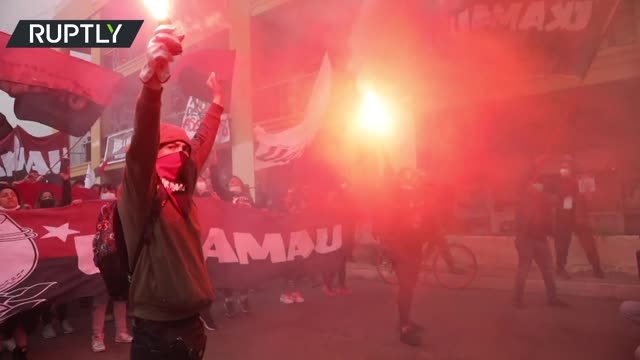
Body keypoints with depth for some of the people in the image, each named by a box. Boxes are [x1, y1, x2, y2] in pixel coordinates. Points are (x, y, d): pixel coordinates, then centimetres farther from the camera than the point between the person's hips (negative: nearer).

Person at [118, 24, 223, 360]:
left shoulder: (181, 189, 8)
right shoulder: (140, 189, -11)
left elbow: (201, 143, 21)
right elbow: (141, 144, -30)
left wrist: (216, 100, 32)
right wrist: (152, 82, -46)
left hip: (190, 325, 7)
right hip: (157, 332, -7)